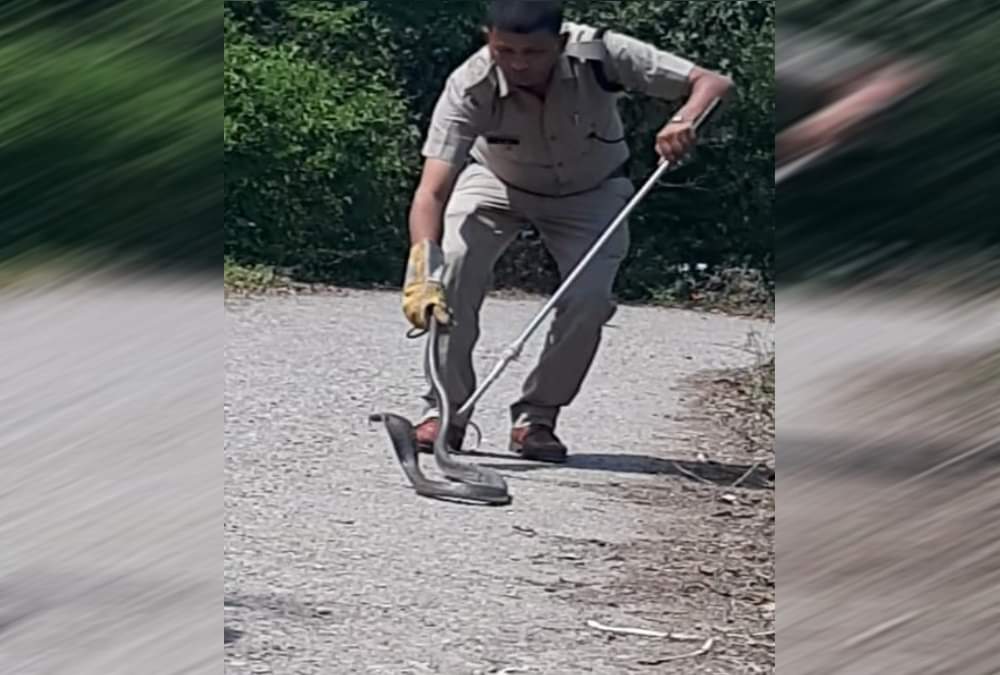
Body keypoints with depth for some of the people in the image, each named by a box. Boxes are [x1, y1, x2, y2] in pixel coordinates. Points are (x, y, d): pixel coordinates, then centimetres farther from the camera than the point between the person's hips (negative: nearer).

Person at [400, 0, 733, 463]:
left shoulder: (598, 54, -33)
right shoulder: (469, 89, -34)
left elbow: (714, 83, -29)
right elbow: (432, 192, -40)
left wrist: (684, 121, -51)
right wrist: (422, 271, -56)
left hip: (590, 193, 0)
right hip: (497, 182, 0)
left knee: (589, 298, -22)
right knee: (453, 271, -26)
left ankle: (537, 416, 0)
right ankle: (445, 408, -9)